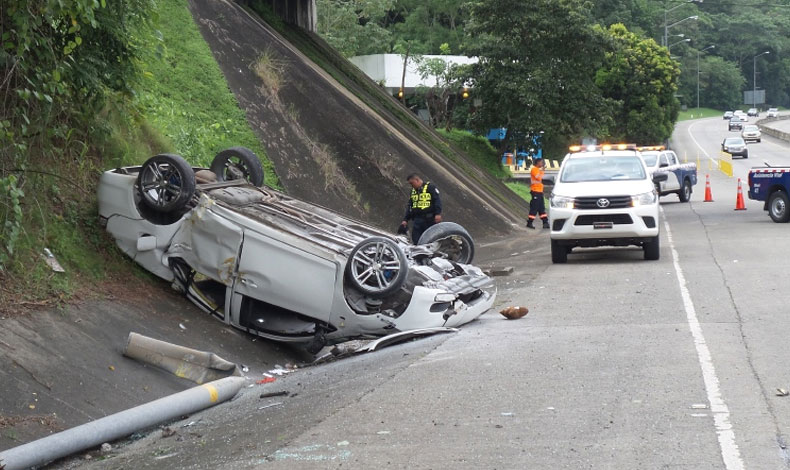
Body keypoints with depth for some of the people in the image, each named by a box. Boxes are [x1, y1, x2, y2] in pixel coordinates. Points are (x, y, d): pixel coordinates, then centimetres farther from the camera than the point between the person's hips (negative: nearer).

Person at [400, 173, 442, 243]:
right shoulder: (413, 191, 22)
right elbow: (409, 206, 23)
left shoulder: (430, 187, 1)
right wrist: (405, 220, 15)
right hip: (417, 219, 6)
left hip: (429, 219, -6)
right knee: (416, 241, -2)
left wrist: (438, 214, -18)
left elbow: (437, 200, -8)